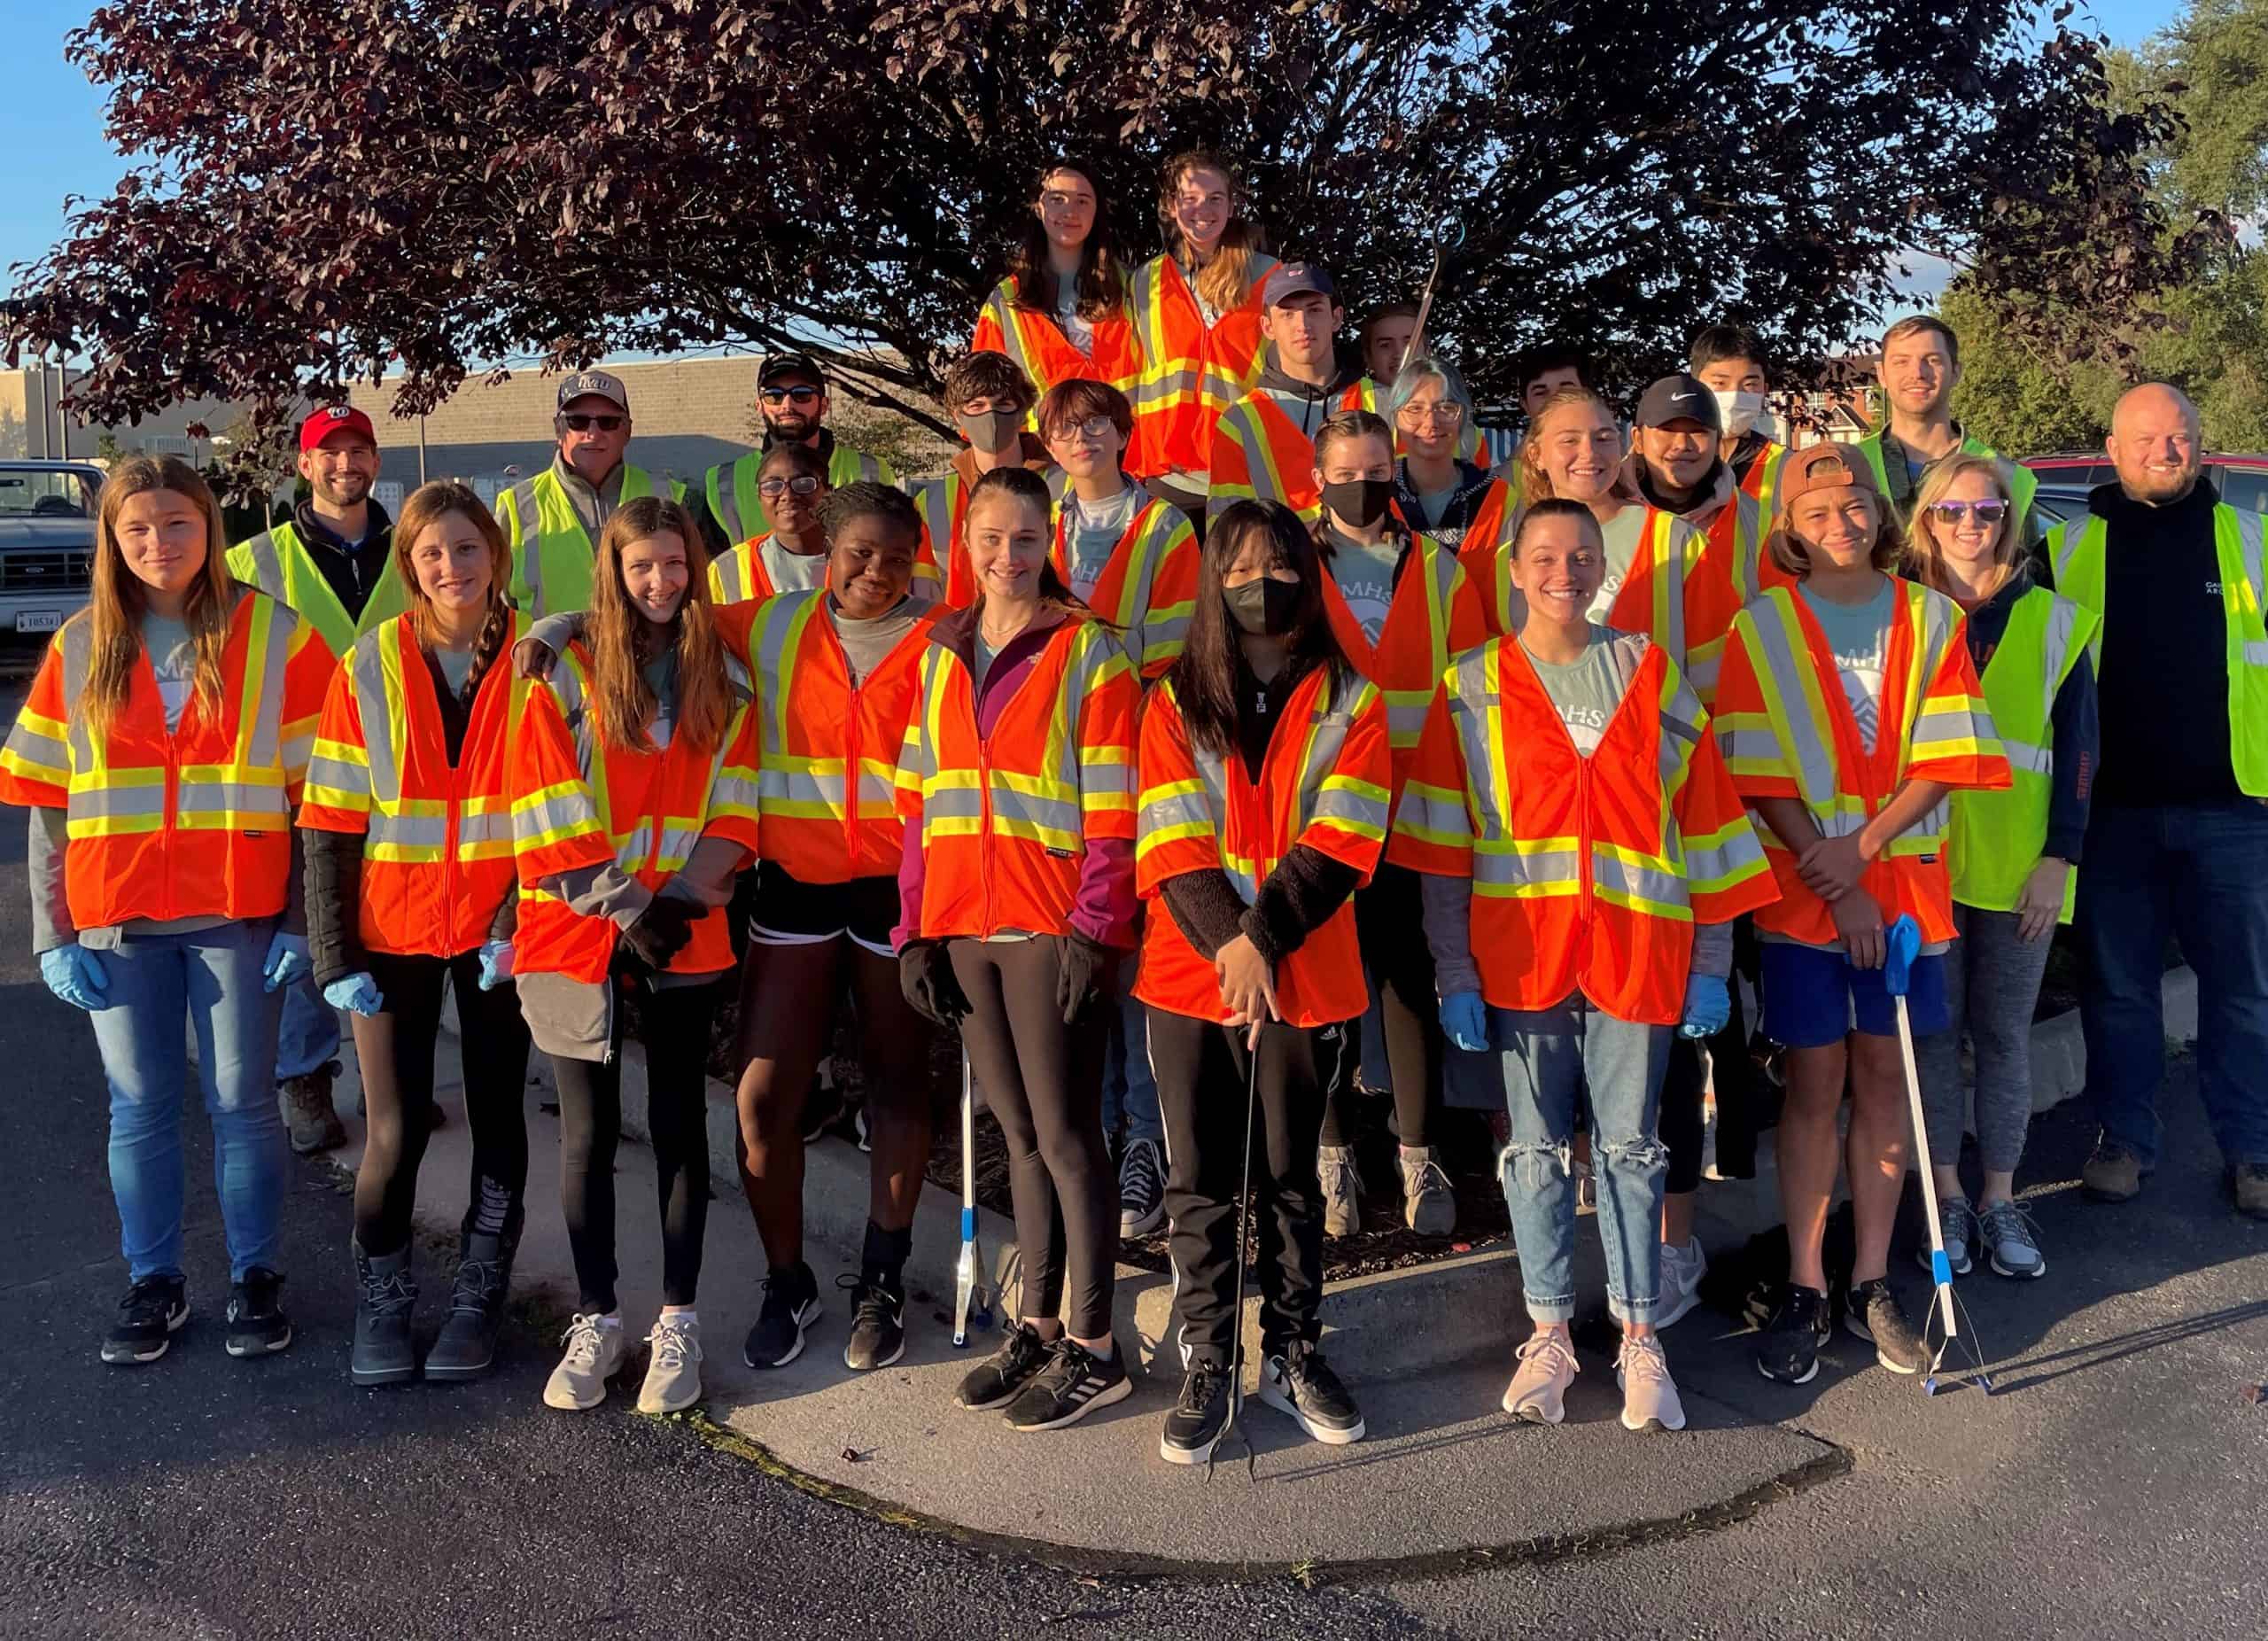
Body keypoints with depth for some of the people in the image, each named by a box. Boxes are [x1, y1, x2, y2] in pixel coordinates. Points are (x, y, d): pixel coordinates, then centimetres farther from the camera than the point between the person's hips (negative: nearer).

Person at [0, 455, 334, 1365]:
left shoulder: (278, 638, -1)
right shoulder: (79, 650, 5)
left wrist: (304, 915, -6)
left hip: (238, 916, -2)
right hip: (119, 922, 2)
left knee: (242, 1103, 5)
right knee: (139, 1106, 9)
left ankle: (255, 1279, 20)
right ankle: (153, 1283, 23)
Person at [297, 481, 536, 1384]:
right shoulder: (369, 666, -2)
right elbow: (330, 824, -2)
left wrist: (518, 920, -12)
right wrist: (334, 955, -8)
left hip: (497, 932, 0)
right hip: (394, 928, 0)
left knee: (497, 1116, 9)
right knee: (396, 1130, 1)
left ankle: (479, 1297, 27)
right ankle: (381, 1301, 23)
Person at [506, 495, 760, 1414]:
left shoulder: (722, 681, 7)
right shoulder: (566, 676, -2)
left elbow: (733, 811, 3)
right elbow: (548, 823, -7)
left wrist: (683, 900, -12)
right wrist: (629, 911, -13)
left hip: (685, 938, 2)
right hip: (580, 938, -2)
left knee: (679, 1124, 7)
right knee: (589, 1132, 5)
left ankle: (678, 1323, 16)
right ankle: (595, 1321, 18)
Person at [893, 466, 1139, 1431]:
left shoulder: (1088, 652, -4)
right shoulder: (941, 655, 13)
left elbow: (1112, 810, -8)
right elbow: (922, 801, 13)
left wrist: (1095, 929, -16)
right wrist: (915, 928, 7)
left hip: (1053, 927, -5)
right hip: (961, 927, 5)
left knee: (1064, 1134, -1)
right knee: (1019, 1133, 13)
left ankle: (1092, 1350, 9)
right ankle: (1038, 1323, 23)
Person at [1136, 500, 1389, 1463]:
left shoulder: (1350, 704, 2)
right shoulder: (1176, 703, 4)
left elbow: (1339, 845, -9)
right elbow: (1171, 846, -6)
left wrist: (1262, 936, -22)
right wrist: (1229, 949, -21)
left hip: (1306, 980, 0)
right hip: (1189, 977, 1)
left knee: (1290, 1179, 12)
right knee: (1201, 1183, 6)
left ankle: (1294, 1357, 25)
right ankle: (1205, 1369, 17)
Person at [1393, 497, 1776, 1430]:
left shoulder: (1652, 675, 6)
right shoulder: (1472, 689, 3)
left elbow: (1708, 818, 7)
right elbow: (1441, 845, 2)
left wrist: (1710, 962, 3)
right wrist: (1455, 972, -4)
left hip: (1637, 952, 0)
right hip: (1520, 955, 0)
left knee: (1631, 1145, 6)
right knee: (1537, 1147, 7)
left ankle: (1639, 1336, 17)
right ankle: (1549, 1333, 19)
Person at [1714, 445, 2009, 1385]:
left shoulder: (1930, 619, 4)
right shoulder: (1762, 628, -1)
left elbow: (1943, 760, -2)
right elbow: (1761, 777, -6)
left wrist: (1865, 846, -14)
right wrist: (1832, 879, -13)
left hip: (1907, 879, 2)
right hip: (1803, 889, -2)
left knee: (1884, 1076, 7)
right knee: (1814, 1084, 2)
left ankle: (1871, 1287, 18)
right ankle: (1805, 1290, 12)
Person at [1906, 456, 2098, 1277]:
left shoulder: (2053, 621, 6)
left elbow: (2077, 747, 4)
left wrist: (2060, 856, -5)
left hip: (2020, 863, 1)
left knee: (2005, 1033, 7)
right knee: (1934, 1029, 5)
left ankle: (1999, 1198, 17)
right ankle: (1946, 1195, 16)